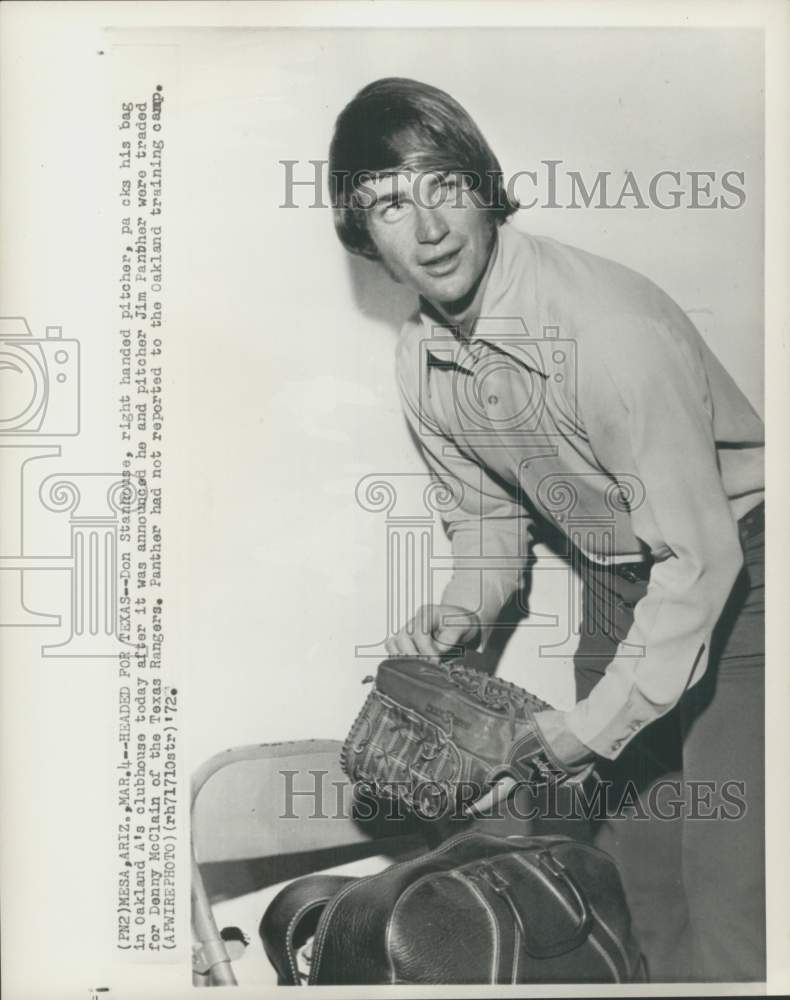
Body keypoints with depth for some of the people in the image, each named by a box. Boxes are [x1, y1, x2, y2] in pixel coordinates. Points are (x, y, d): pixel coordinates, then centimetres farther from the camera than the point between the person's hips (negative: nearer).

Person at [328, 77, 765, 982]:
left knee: (726, 892, -8)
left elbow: (698, 555, -27)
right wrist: (466, 608, -11)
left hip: (727, 568, -6)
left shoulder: (606, 326, -30)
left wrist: (583, 730, -23)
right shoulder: (421, 364, -7)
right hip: (615, 584, 6)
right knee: (635, 874, 14)